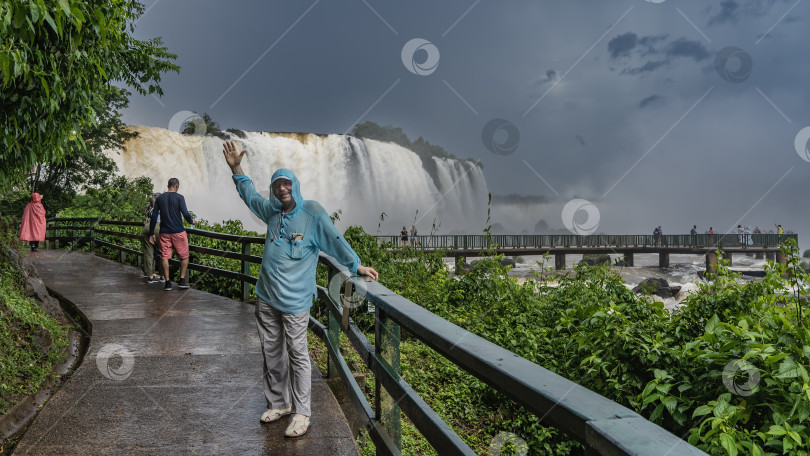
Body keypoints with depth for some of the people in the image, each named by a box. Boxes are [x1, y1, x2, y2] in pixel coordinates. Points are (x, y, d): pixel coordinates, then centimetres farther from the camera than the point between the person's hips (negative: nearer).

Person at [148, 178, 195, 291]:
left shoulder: (159, 198, 7)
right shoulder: (179, 197, -5)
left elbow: (154, 216, 7)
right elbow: (185, 213, -13)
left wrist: (151, 234, 11)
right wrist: (192, 221, 9)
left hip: (164, 232, 4)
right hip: (178, 232, -3)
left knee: (164, 256, 5)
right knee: (184, 256, 10)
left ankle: (167, 282, 4)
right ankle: (182, 280, 9)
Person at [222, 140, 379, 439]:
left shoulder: (312, 213, -10)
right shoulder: (271, 211, 8)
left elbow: (335, 241, -5)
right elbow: (250, 194, 26)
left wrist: (357, 266, -2)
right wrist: (236, 169, 20)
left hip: (294, 301, -6)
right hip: (266, 297, 6)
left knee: (297, 355, 0)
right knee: (271, 353, 15)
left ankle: (302, 414, 10)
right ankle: (278, 404, 31)